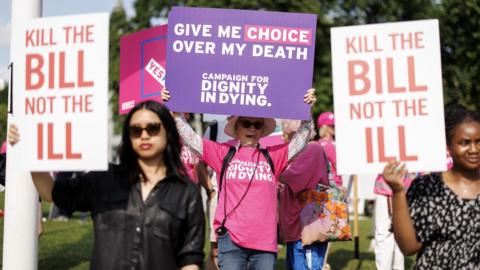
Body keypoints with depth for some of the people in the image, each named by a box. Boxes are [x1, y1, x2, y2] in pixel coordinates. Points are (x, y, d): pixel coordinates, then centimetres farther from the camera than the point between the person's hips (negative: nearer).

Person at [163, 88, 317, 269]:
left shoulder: (273, 155, 9)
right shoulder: (223, 153, 7)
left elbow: (300, 141, 8)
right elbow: (189, 137, 7)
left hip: (265, 240, 2)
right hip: (231, 238, -1)